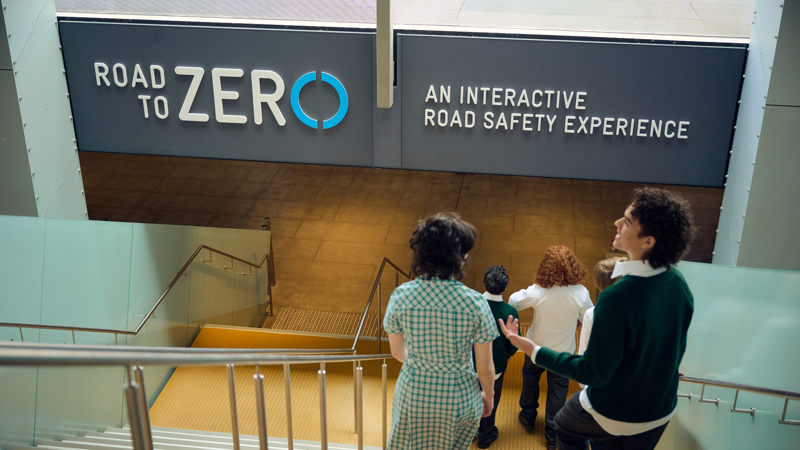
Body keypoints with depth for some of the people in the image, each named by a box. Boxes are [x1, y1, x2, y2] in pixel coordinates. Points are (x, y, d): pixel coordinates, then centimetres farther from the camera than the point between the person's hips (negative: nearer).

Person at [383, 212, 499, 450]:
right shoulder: (475, 304, -23)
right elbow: (485, 367, -11)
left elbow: (397, 352, -2)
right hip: (459, 399, -1)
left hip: (413, 396, 1)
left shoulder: (400, 296, -18)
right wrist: (489, 396, 10)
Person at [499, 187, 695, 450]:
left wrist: (532, 349, -22)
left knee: (565, 427, 25)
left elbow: (595, 374, -27)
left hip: (614, 414, -5)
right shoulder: (678, 283, -12)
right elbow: (677, 348, 3)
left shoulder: (617, 299, -35)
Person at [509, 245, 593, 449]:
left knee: (530, 378, 27)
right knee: (557, 390, 16)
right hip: (564, 351, 0)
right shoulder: (581, 293, -24)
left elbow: (513, 302, -11)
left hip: (536, 348, 0)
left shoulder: (537, 292, -26)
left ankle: (528, 418, 45)